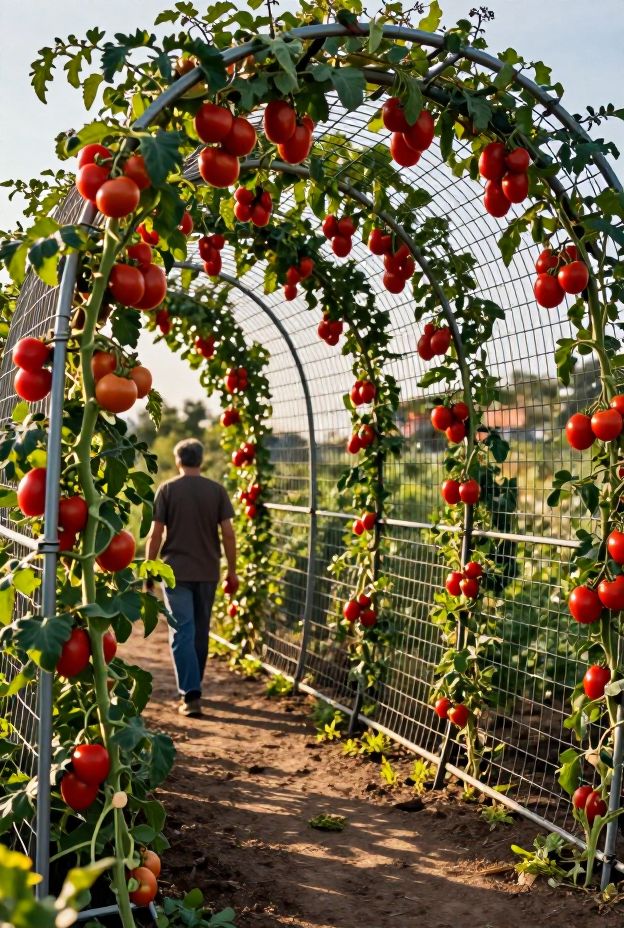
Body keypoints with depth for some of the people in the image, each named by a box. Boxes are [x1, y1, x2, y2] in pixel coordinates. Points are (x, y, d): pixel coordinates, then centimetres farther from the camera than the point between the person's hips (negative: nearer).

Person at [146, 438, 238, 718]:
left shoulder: (167, 490, -3)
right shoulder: (217, 490, 1)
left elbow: (156, 533, -6)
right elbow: (228, 532, -2)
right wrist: (232, 570, 7)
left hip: (176, 571, -2)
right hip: (208, 572, 3)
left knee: (182, 632, -2)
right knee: (200, 631, 16)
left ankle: (191, 695, -12)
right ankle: (193, 686, 30)